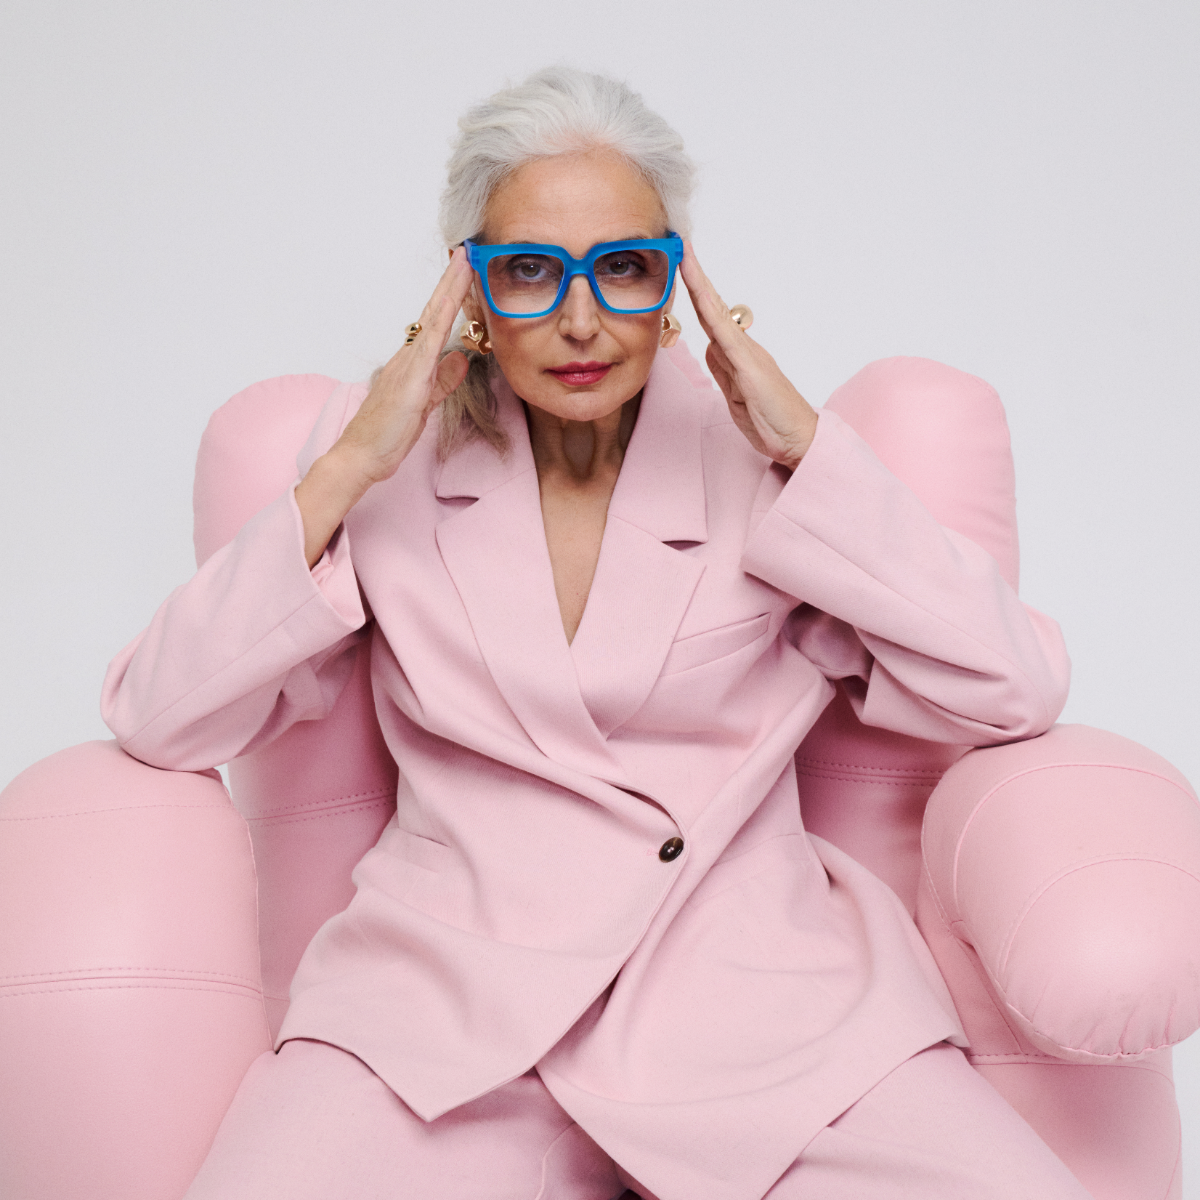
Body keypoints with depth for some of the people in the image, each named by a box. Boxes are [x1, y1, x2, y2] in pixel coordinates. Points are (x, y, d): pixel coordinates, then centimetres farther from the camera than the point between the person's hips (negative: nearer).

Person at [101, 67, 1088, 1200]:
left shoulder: (761, 468, 5)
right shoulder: (391, 470, 7)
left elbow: (1016, 693, -3)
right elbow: (159, 721, -1)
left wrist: (808, 448, -8)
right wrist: (347, 470, -9)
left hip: (759, 996, 1)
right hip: (443, 1005, 0)